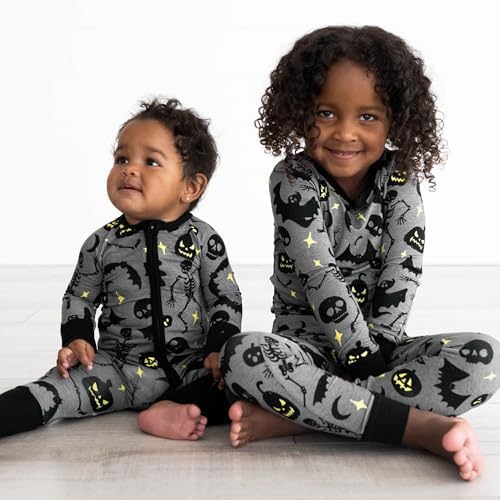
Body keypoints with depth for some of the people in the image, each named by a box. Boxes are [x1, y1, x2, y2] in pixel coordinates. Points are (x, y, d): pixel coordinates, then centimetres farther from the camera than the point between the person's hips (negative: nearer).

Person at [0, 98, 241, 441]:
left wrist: (220, 349, -13)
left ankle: (172, 409, -33)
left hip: (189, 368, -1)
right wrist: (77, 339, -4)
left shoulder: (202, 239, -5)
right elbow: (80, 296, 12)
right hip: (116, 367, 1)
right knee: (57, 387, -19)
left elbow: (226, 299, -1)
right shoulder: (103, 243, 0)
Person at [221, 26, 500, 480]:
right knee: (242, 357, -34)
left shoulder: (400, 177, -2)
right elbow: (320, 277, -17)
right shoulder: (292, 179, -10)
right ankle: (424, 427, -35)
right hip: (308, 346, -2)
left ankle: (294, 414, -29)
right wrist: (362, 357, -20)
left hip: (382, 346, 3)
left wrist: (375, 349, -19)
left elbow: (402, 271, -10)